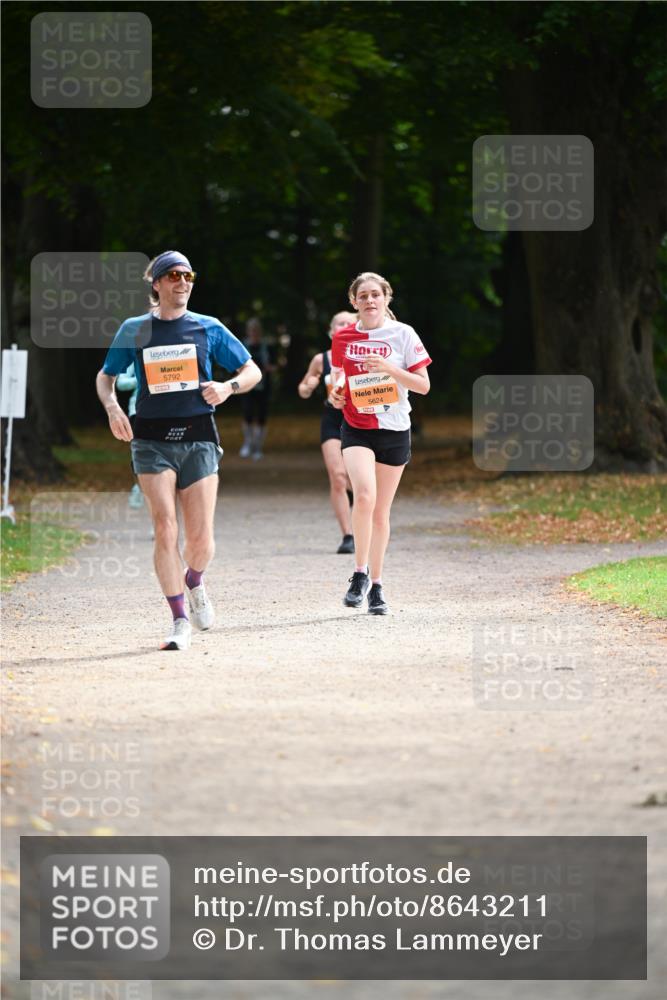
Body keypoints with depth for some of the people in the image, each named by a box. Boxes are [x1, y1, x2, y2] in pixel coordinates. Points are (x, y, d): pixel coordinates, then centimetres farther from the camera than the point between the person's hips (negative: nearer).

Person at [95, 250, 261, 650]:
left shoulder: (208, 328, 8)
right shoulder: (134, 330, 8)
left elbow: (252, 371, 13)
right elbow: (106, 376, 18)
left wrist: (228, 387, -8)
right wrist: (112, 407, -2)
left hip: (198, 438, 1)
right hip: (152, 440, -1)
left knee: (201, 539, -4)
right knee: (165, 529, -14)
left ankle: (194, 582, 31)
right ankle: (180, 621, -6)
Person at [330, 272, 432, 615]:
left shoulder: (402, 334, -3)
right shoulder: (342, 338, 4)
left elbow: (424, 385, -4)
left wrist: (390, 368, -18)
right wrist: (336, 396, -2)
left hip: (394, 430, 0)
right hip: (356, 429, 0)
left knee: (381, 511, 7)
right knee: (365, 495, -25)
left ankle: (376, 585, 20)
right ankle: (360, 574, -12)